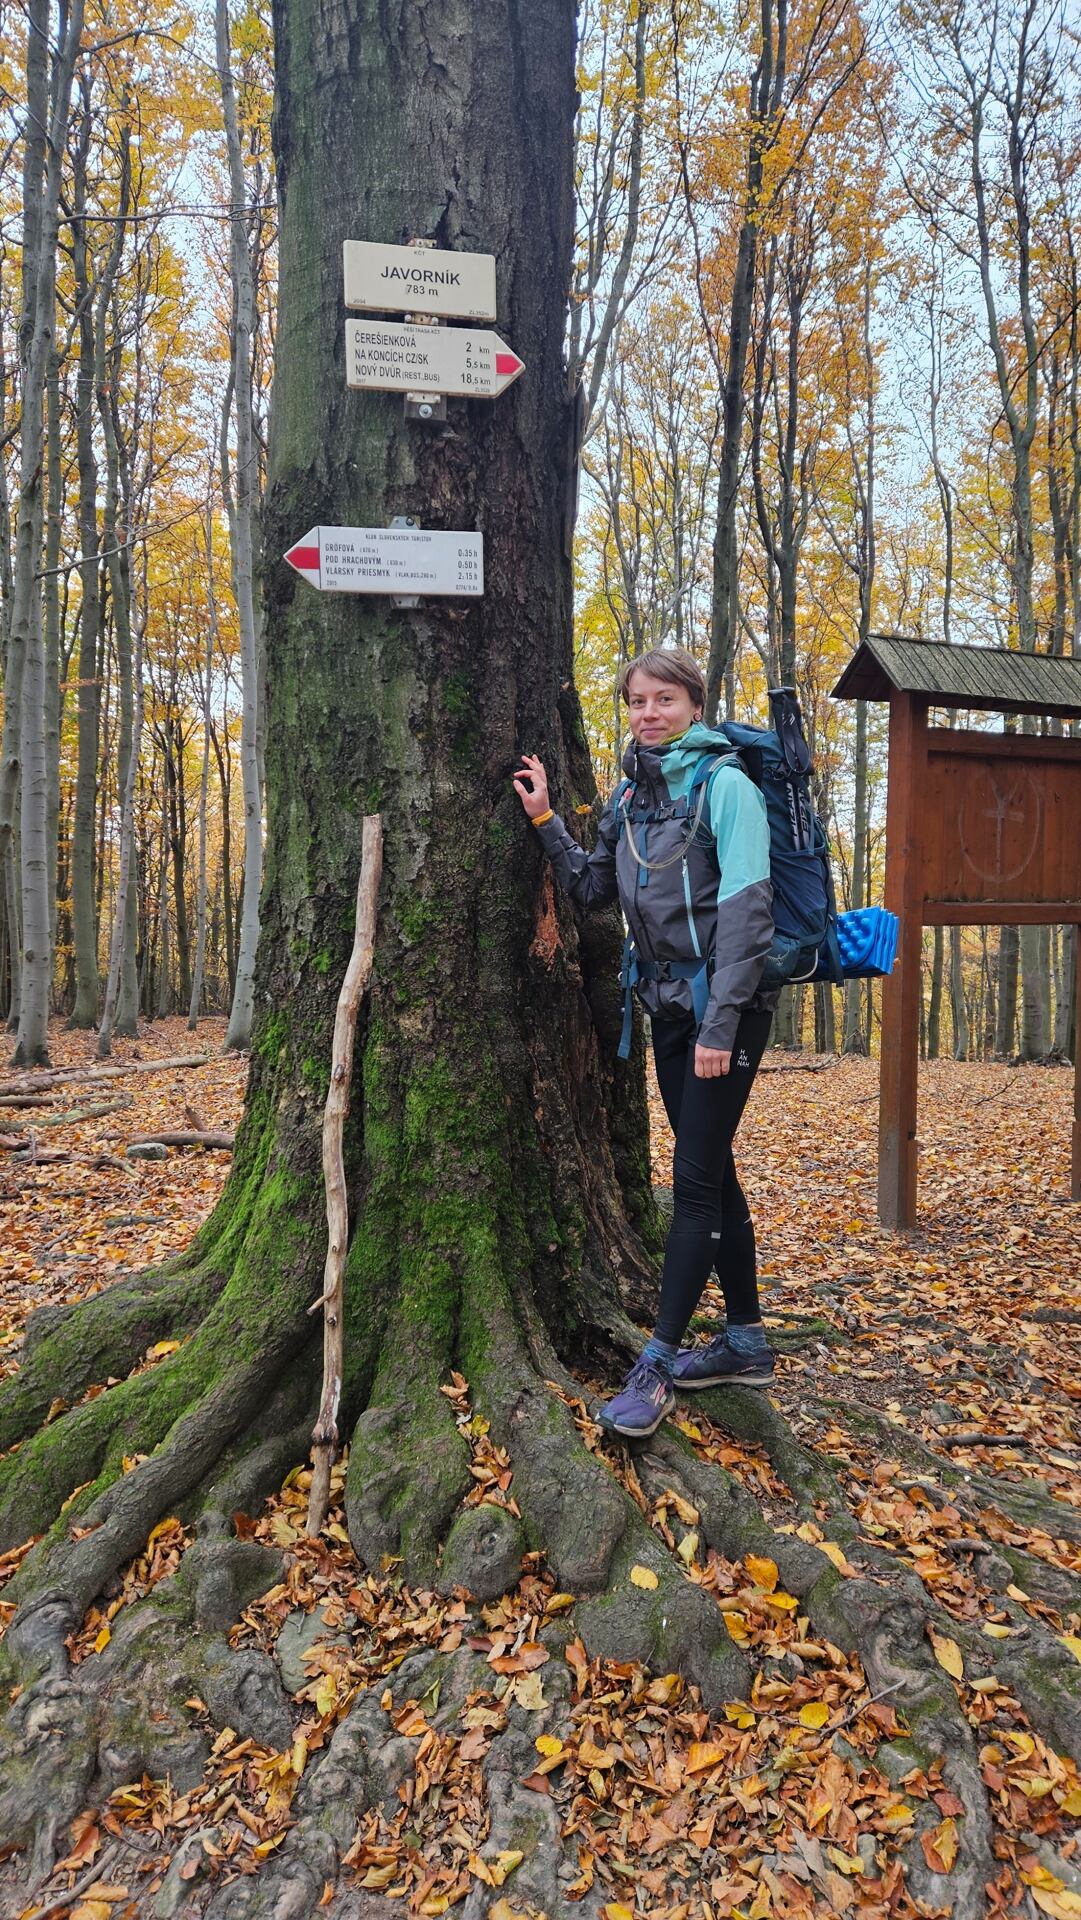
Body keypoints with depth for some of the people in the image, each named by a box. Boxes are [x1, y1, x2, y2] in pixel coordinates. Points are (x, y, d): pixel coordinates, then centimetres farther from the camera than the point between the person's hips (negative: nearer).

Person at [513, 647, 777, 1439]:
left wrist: (721, 1023, -22)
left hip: (725, 1008, -8)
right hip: (668, 1007, 8)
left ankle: (656, 1363, 2)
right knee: (712, 1172, 13)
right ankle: (747, 1342, 25)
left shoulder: (723, 784, -11)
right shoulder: (632, 794, 11)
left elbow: (746, 907, -18)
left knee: (697, 1179, -5)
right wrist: (546, 820, 7)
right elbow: (594, 889, 17)